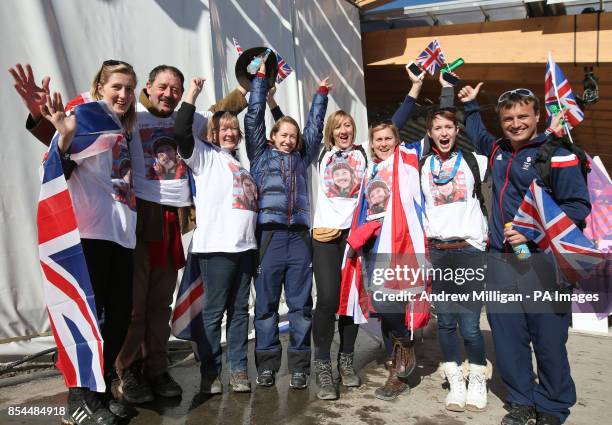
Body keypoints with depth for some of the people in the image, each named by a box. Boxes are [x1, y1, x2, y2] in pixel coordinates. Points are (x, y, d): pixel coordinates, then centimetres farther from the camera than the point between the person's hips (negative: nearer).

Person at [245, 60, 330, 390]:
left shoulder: (302, 159, 21)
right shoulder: (260, 154, 14)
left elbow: (315, 127, 28)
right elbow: (254, 117, 11)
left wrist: (321, 95, 32)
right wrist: (260, 78, 13)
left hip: (299, 236, 3)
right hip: (269, 234, -2)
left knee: (301, 303, 3)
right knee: (266, 303, 1)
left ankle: (299, 366, 11)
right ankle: (266, 365, 11)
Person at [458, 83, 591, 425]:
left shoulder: (556, 154, -6)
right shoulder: (497, 150, 13)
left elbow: (579, 206, -9)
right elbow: (477, 134, 37)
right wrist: (471, 105, 30)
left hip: (541, 262, -5)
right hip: (500, 261, 5)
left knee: (549, 340, 1)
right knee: (507, 336, 8)